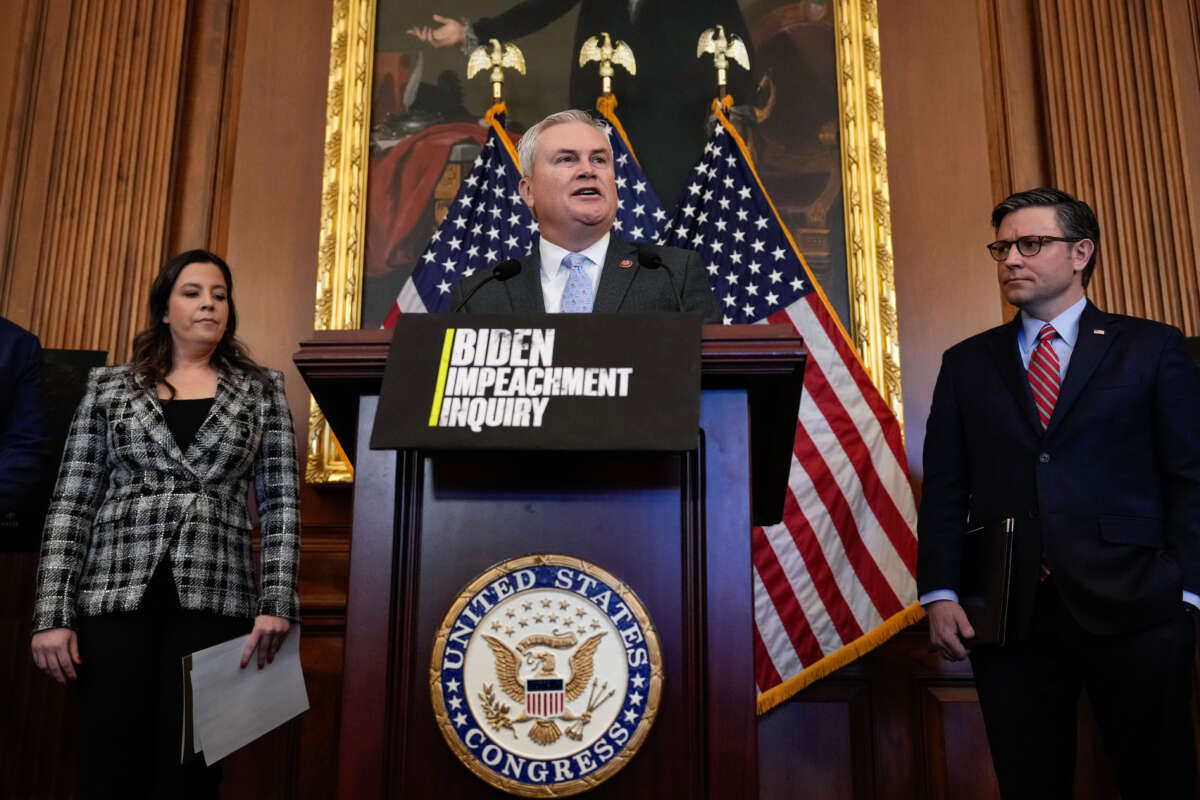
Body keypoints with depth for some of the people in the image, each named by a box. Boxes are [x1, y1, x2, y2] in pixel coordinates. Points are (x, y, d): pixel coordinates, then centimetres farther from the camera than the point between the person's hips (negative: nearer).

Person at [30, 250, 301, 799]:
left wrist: (277, 604, -7)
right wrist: (53, 614, -2)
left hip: (212, 598, 0)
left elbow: (281, 503, 3)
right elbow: (71, 503, 6)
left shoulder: (262, 390, 9)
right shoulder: (110, 387, 11)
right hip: (116, 595, 1)